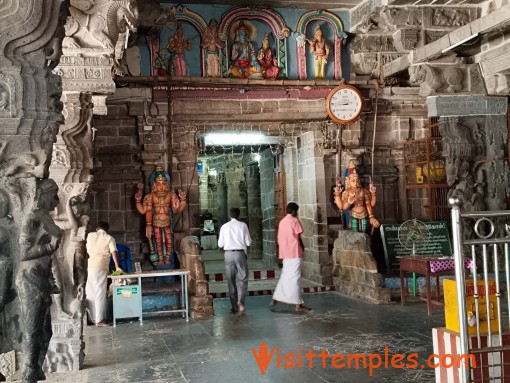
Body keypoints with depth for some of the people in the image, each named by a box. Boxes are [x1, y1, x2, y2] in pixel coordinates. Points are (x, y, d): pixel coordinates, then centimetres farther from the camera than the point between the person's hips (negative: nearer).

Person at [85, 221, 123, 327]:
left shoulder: (90, 235, 15)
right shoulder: (109, 238, 6)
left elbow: (86, 251, 16)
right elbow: (114, 252, -5)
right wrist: (117, 267, -8)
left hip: (88, 267, 4)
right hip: (100, 268, -4)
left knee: (90, 294, 11)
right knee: (100, 294, -2)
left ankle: (93, 318, 15)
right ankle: (99, 320, -6)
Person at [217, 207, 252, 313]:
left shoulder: (224, 227, 3)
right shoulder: (242, 225, -1)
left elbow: (220, 244, 5)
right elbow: (248, 242, -1)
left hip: (228, 254, 2)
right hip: (240, 253, -2)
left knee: (231, 280, 9)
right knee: (242, 279, 6)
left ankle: (234, 306, 11)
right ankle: (240, 301, -14)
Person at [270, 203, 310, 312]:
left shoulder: (282, 222, 13)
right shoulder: (295, 220, -8)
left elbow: (279, 238, 13)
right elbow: (298, 238, -10)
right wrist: (303, 248, 5)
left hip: (285, 253, 7)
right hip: (295, 253, -7)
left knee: (285, 276, 16)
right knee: (295, 278, -7)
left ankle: (275, 299, 16)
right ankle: (298, 305, -5)